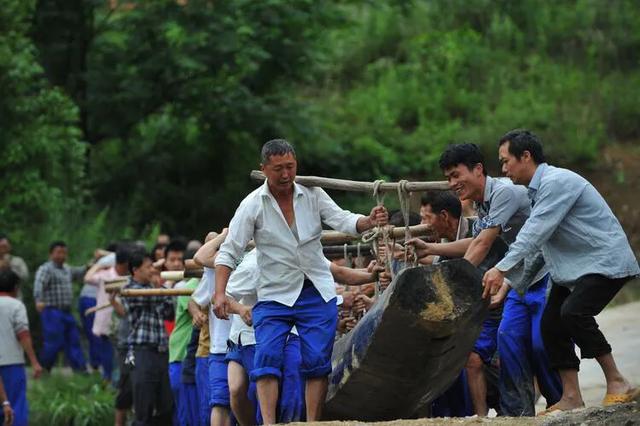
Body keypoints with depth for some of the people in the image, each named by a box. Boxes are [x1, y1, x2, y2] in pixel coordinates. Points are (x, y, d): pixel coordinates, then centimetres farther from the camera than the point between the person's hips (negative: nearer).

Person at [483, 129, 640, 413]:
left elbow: (536, 233, -25)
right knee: (551, 323, 1)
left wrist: (502, 268, -25)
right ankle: (571, 398, 3)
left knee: (573, 312, -28)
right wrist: (510, 283, 12)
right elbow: (533, 238, 17)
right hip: (573, 267, 10)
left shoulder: (557, 182, -19)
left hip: (605, 261, -10)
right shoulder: (538, 190, 14)